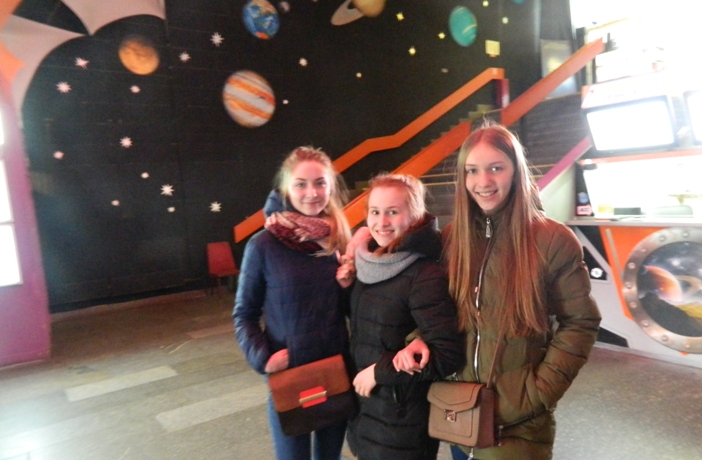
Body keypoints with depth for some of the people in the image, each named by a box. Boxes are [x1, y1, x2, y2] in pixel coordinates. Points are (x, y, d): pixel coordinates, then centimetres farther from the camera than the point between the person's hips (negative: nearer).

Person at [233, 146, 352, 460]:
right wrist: (261, 358, -16)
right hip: (287, 374, -3)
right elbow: (244, 314, -3)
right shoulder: (264, 245, -11)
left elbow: (353, 307, 8)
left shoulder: (341, 239, 1)